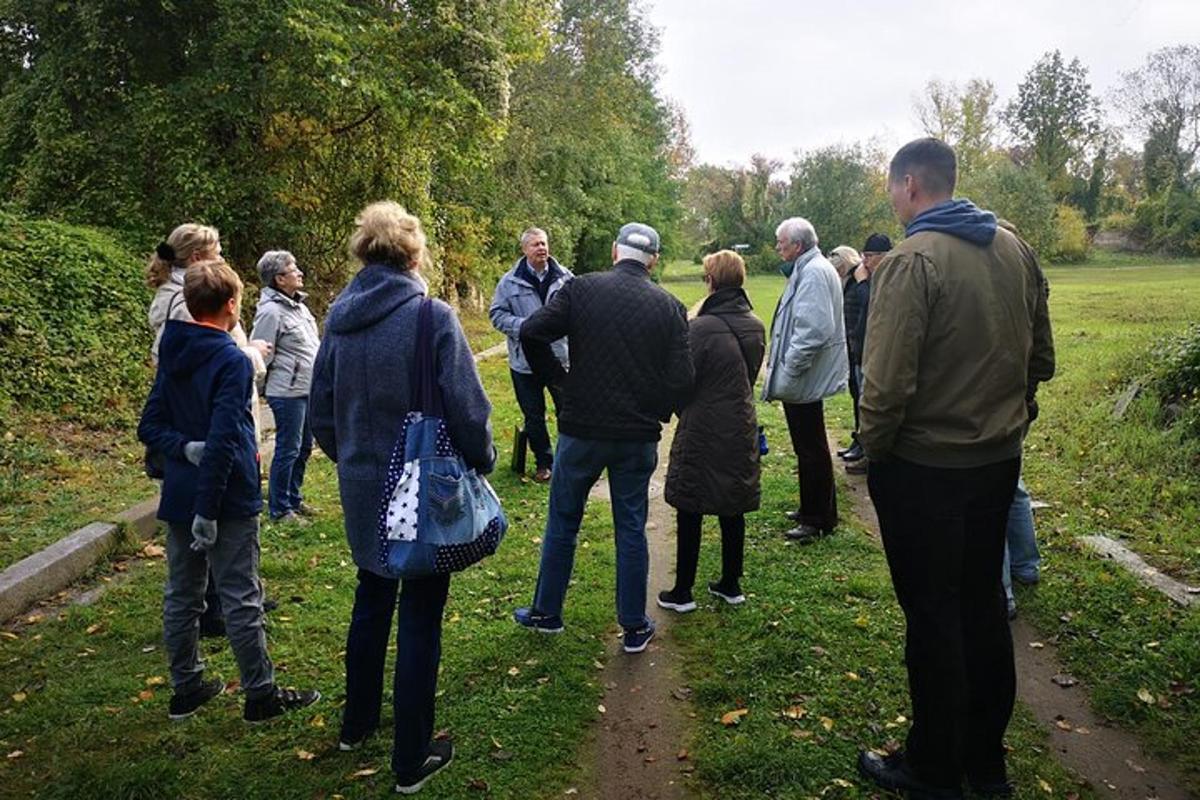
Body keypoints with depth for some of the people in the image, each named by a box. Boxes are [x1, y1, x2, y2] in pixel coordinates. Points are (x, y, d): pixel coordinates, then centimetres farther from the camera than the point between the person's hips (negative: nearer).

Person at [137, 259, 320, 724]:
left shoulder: (171, 357, 7)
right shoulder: (232, 361, -17)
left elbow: (150, 427, 6)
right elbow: (222, 441, -23)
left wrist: (188, 450, -10)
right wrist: (208, 511, -21)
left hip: (178, 496, 8)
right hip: (227, 498, -7)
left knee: (181, 595, 15)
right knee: (241, 598, 2)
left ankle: (186, 688, 28)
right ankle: (260, 695, 13)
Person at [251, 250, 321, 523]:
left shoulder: (298, 304, 11)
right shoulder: (271, 311, -17)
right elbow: (261, 354, -16)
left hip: (307, 389, 9)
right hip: (287, 392, -9)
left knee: (304, 447, 17)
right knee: (288, 450, 0)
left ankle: (294, 498, 32)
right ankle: (279, 509, 13)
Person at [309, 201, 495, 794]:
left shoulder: (340, 318, 1)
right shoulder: (432, 318, -18)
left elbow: (320, 410, 8)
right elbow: (467, 409, -17)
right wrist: (482, 461, 1)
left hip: (362, 489, 6)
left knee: (371, 600, 24)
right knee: (420, 617, 6)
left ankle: (357, 722, 41)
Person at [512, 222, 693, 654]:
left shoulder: (582, 289, -6)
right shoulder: (669, 306, -2)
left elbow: (531, 333, -16)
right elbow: (681, 378, -7)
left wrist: (559, 379, -1)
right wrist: (656, 413, 12)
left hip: (581, 429, -1)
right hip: (639, 437, 1)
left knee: (562, 524, 16)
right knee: (631, 530, 13)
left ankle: (546, 612, 29)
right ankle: (635, 627, 22)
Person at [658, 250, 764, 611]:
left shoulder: (700, 328, -19)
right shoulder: (756, 327, 1)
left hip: (701, 433, -6)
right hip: (741, 429, 6)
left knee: (689, 512, 6)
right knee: (733, 509, 15)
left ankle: (682, 592, 15)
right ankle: (731, 585, 27)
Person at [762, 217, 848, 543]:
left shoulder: (814, 273, -19)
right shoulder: (807, 269, 14)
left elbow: (813, 330, -28)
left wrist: (788, 372, -22)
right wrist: (784, 371, 17)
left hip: (805, 380, -11)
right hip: (804, 379, 11)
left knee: (811, 449, 0)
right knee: (808, 446, 19)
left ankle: (819, 520, 11)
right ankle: (811, 509, 31)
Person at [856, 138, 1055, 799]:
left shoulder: (911, 261, -19)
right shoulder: (1015, 251, 5)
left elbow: (888, 383, -23)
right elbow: (1041, 360, 11)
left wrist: (872, 449, -8)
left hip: (925, 469, -7)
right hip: (999, 461, 7)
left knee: (932, 615, 6)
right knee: (983, 602, 18)